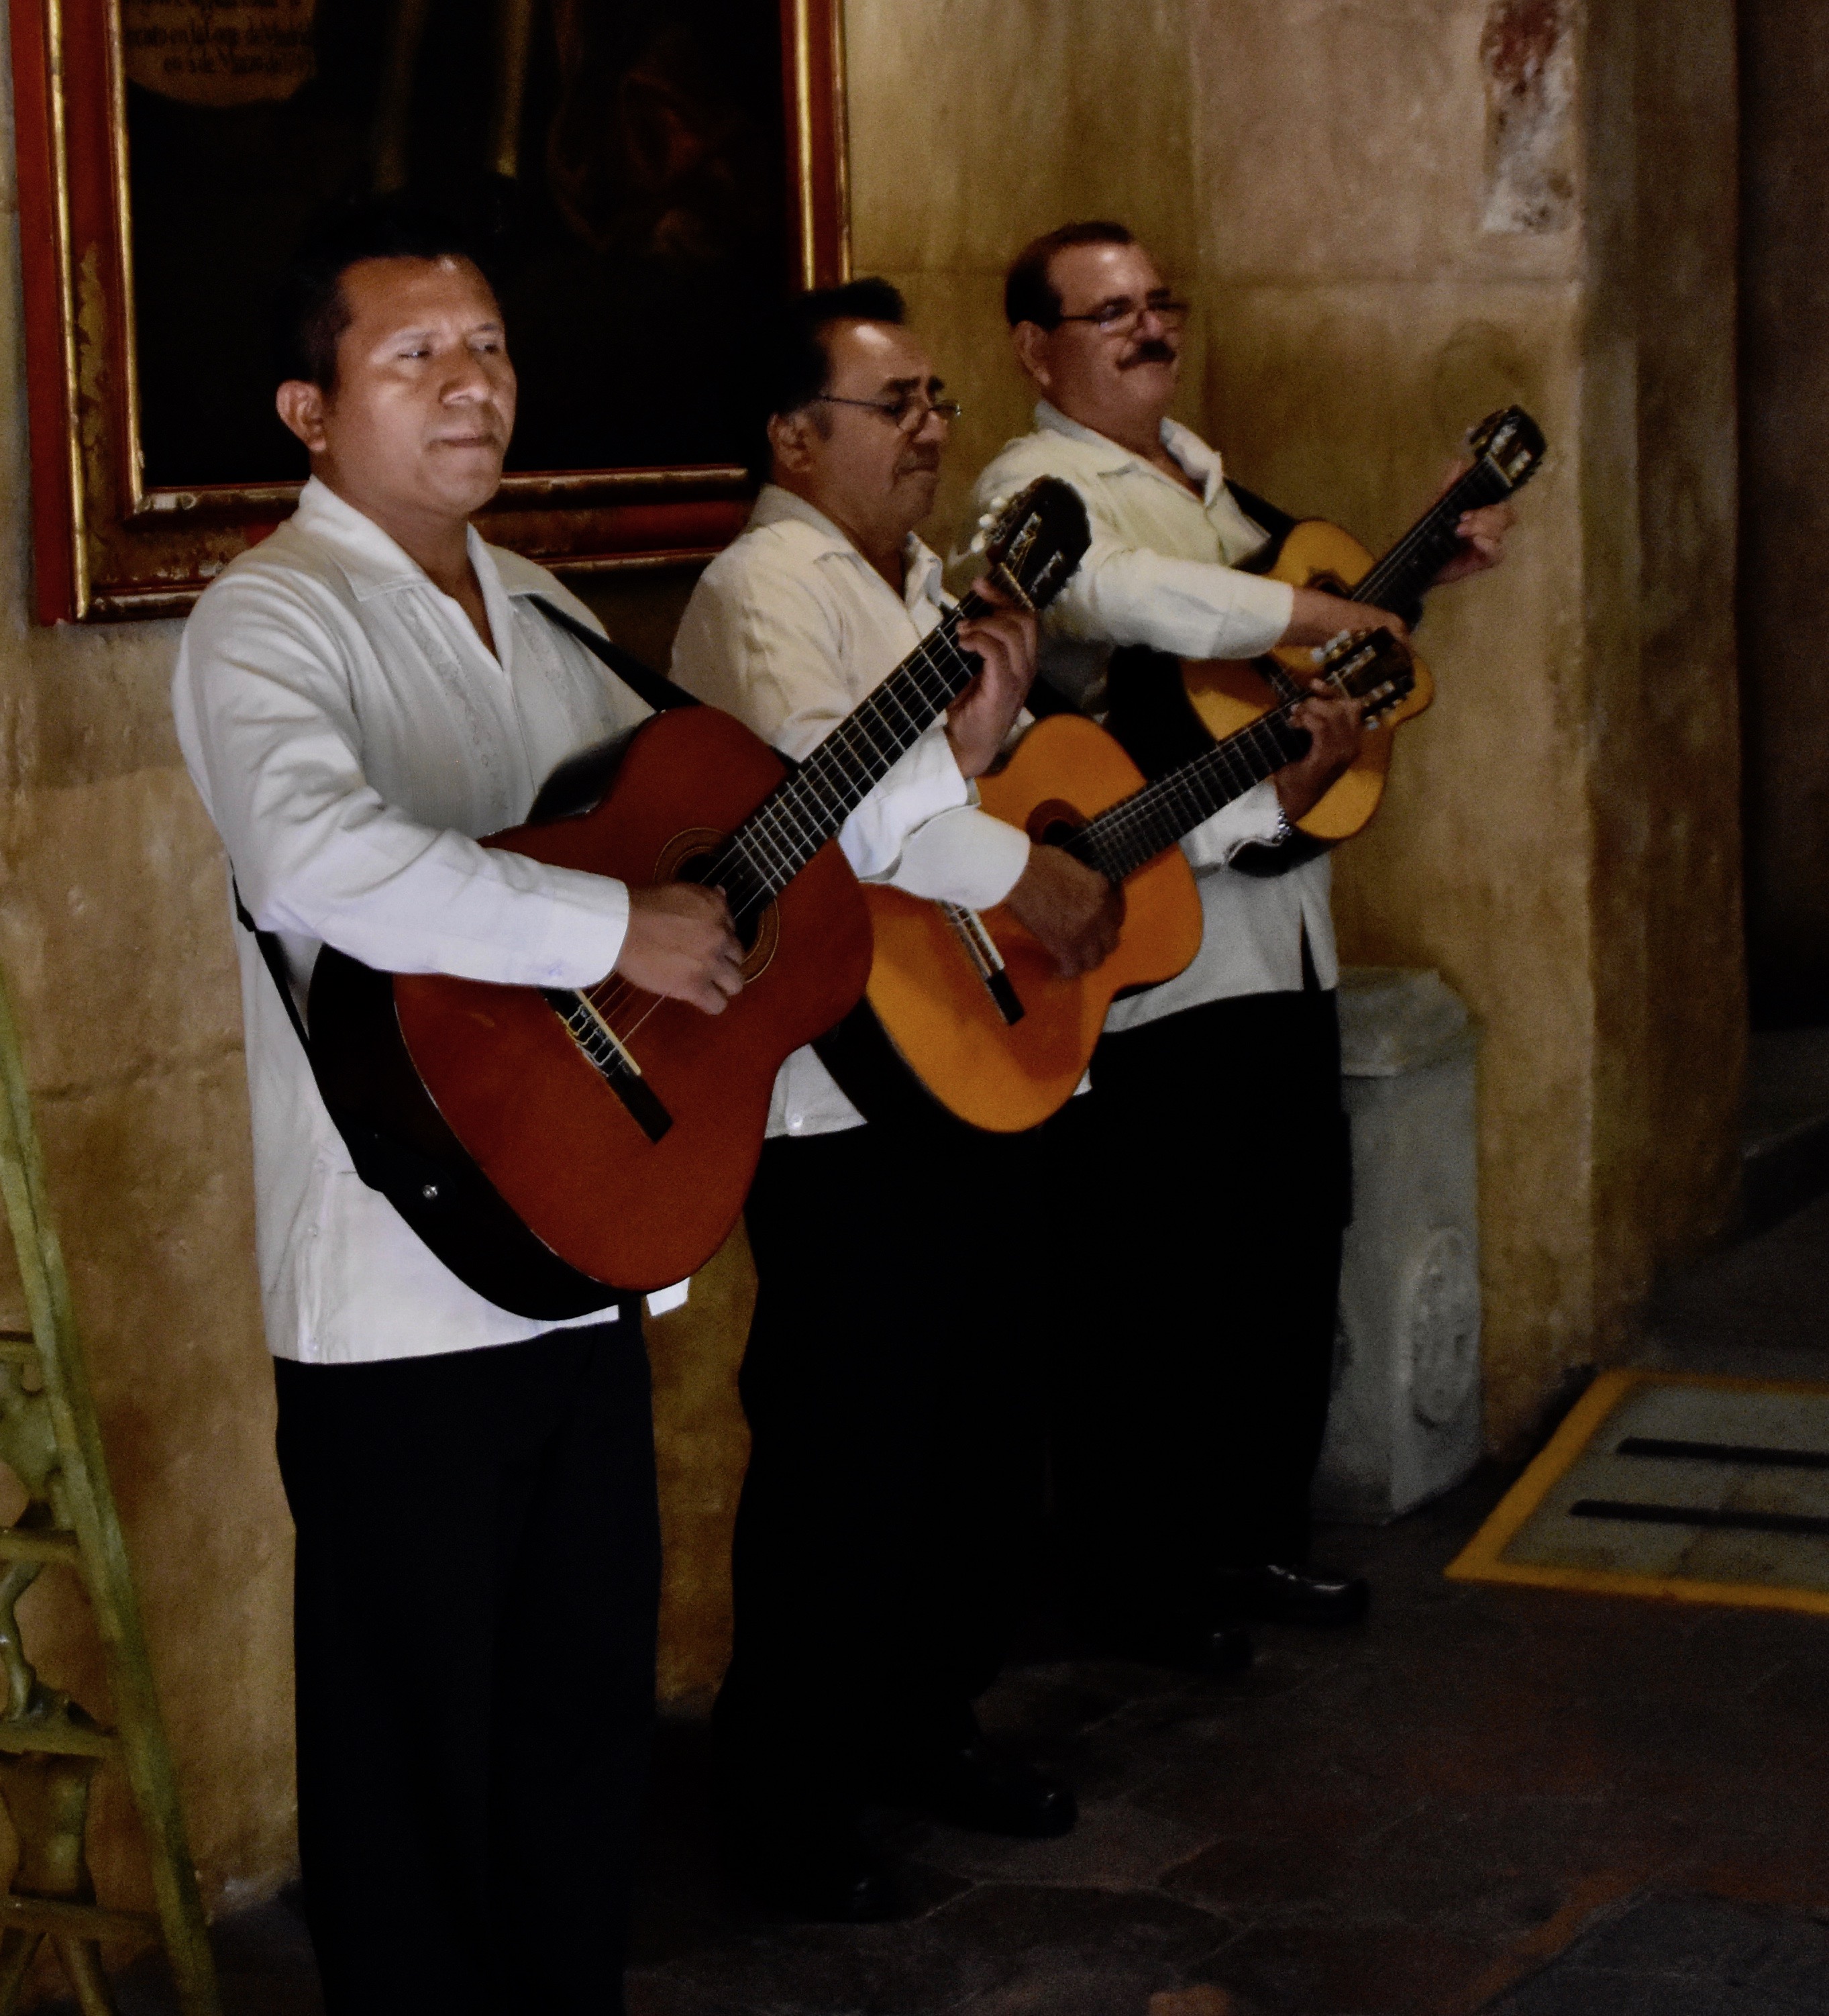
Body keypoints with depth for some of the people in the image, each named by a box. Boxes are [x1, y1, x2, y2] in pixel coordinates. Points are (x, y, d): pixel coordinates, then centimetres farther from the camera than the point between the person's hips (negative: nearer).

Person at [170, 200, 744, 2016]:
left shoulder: (531, 611, 15)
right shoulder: (272, 618, -13)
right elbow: (316, 857, -32)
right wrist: (616, 929, -28)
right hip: (406, 1285, -8)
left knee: (588, 1702, 17)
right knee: (417, 1731, 3)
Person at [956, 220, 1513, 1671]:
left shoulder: (1199, 465, 19)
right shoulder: (1034, 491, -11)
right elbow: (1116, 590, -33)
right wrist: (1320, 615, -31)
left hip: (1280, 925, 9)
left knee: (1295, 1237, 15)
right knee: (1158, 1275, -2)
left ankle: (1256, 1536, 29)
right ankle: (1132, 1580, 12)